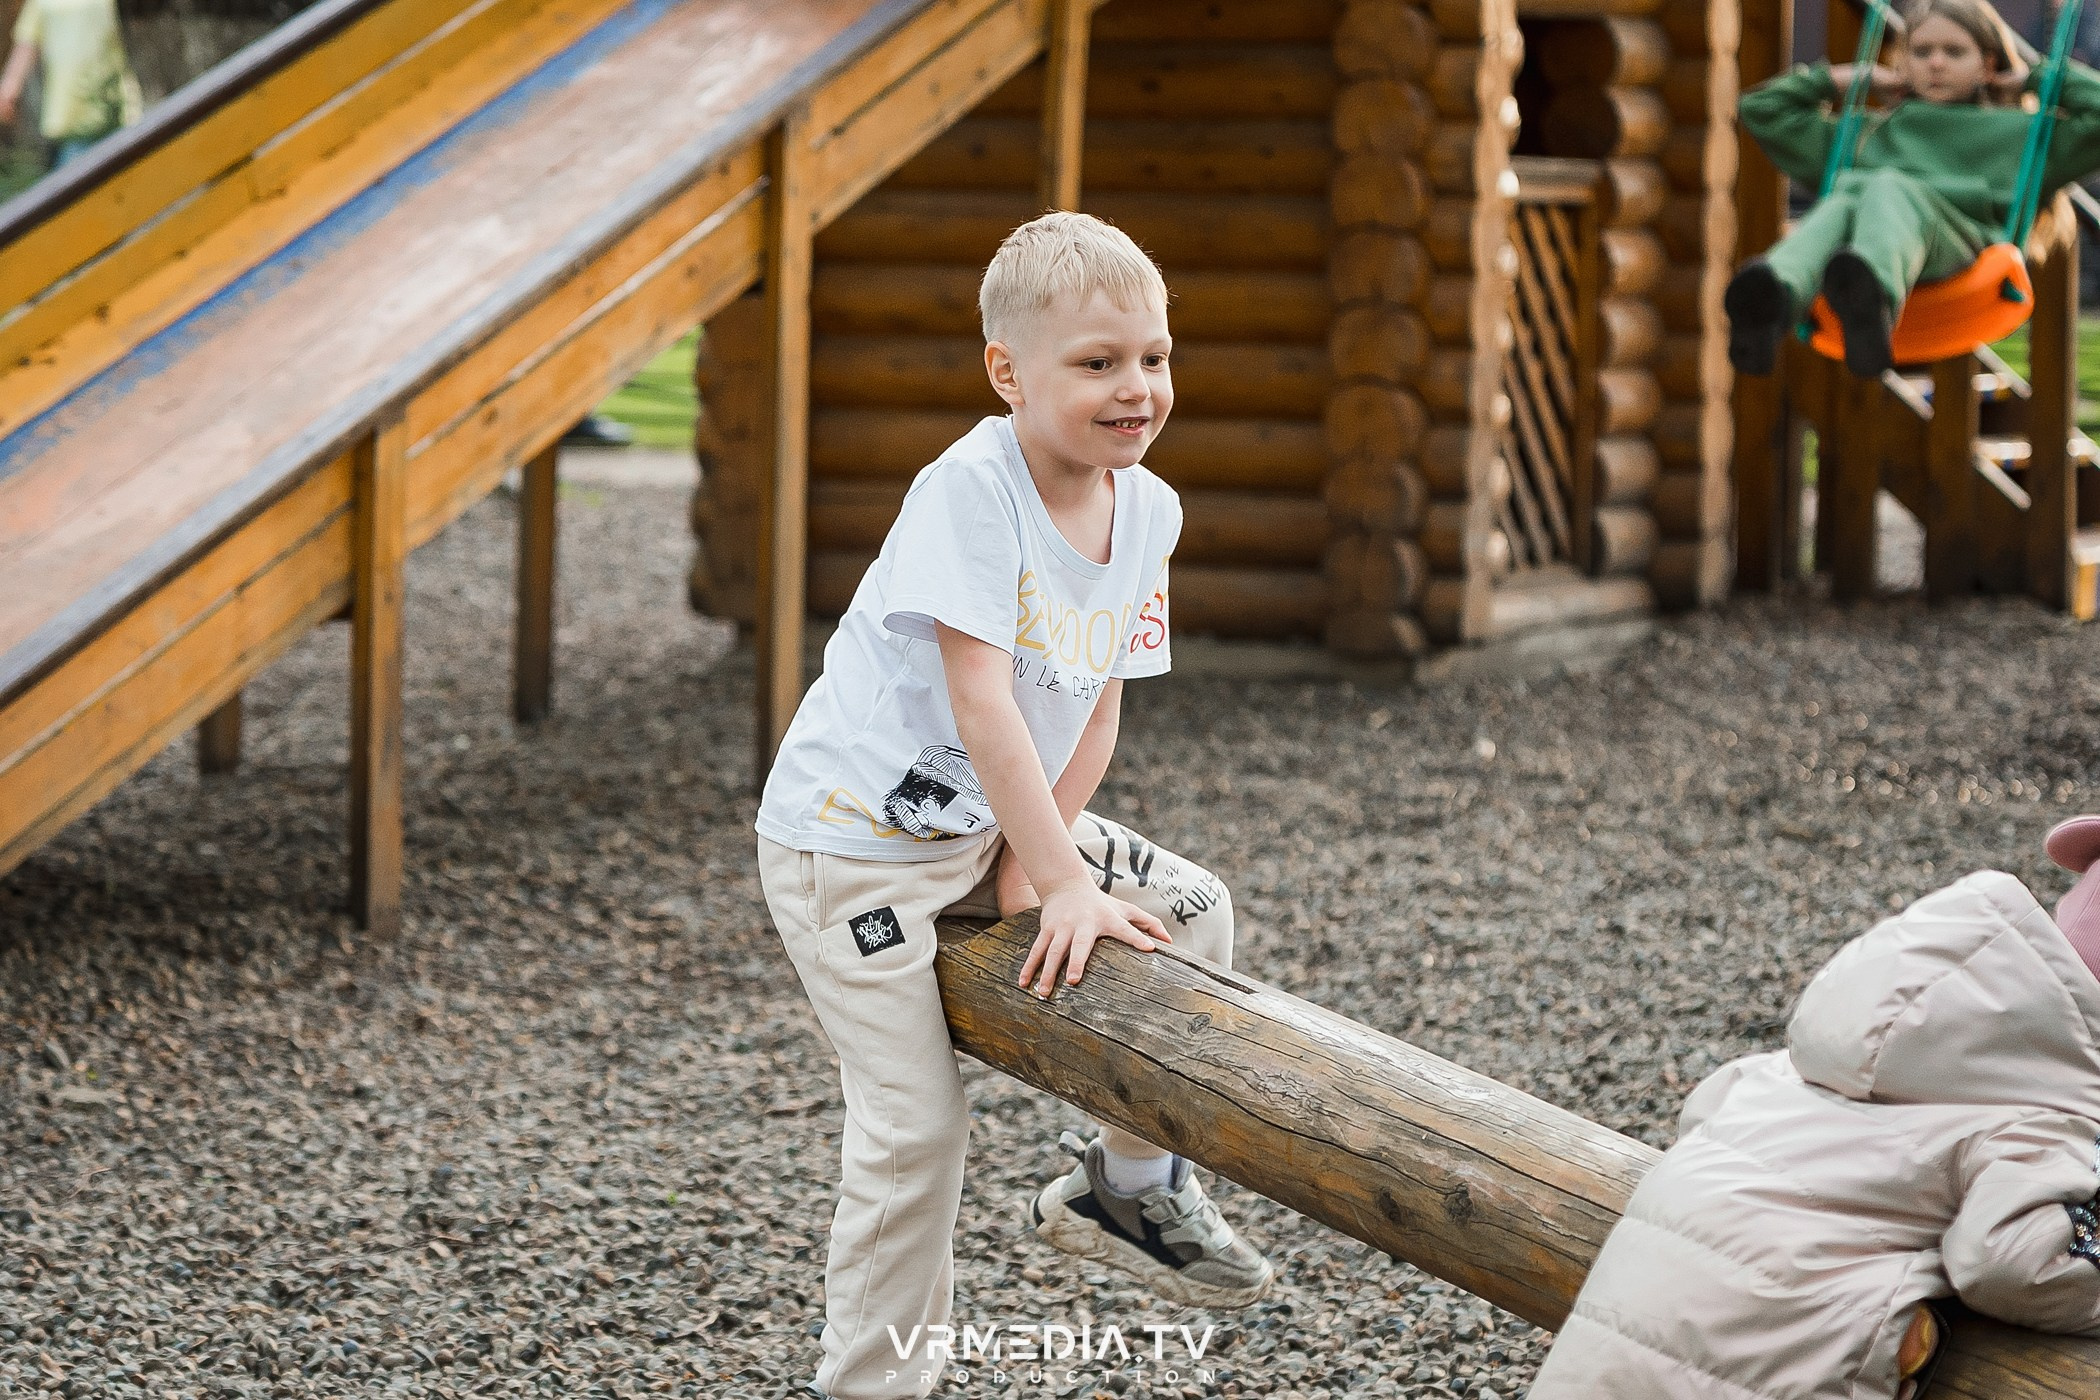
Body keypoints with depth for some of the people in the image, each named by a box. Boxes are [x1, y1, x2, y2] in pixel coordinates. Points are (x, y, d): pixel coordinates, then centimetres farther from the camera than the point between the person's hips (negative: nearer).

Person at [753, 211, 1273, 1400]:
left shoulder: (1148, 510, -2)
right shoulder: (968, 493, -25)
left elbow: (1097, 709, 2)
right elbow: (982, 707, -28)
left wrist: (1033, 860, -9)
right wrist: (1065, 881, -29)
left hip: (991, 823, 7)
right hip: (852, 836, -7)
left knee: (1193, 911, 1)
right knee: (918, 1122, -8)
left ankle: (1129, 1186, 16)